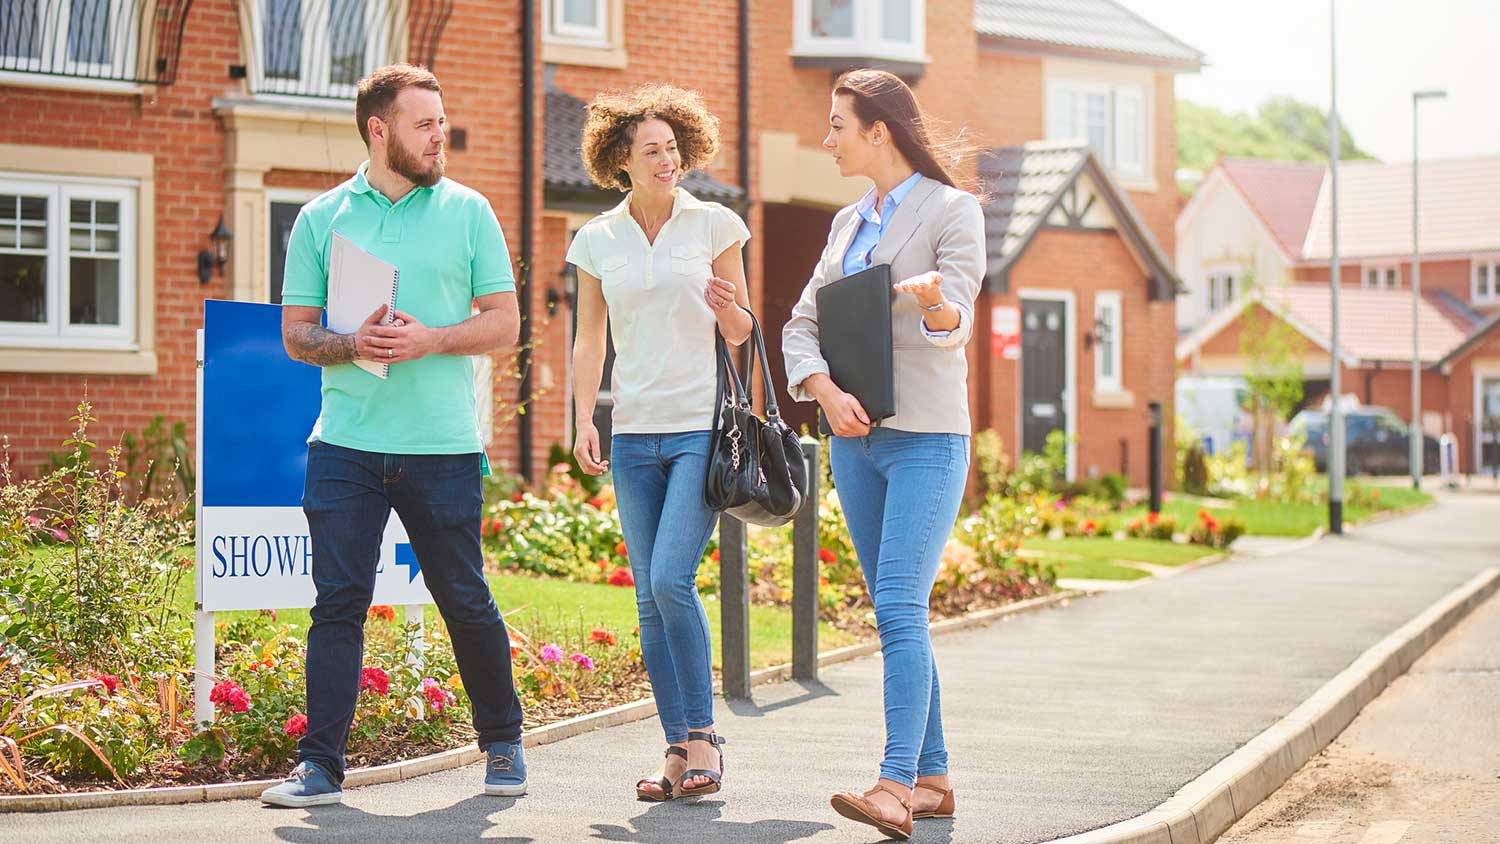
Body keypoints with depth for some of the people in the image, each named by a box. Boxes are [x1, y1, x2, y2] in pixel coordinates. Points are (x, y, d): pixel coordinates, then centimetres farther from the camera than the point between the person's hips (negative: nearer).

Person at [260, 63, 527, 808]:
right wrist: (353, 344, -13)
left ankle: (503, 745, 24)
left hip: (443, 445, 0)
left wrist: (429, 340, -12)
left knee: (466, 602, 6)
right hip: (346, 442, 1)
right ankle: (320, 766, 3)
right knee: (338, 604, -2)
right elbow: (296, 333, 8)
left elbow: (504, 323, 4)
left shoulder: (468, 212, 6)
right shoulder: (320, 219, 8)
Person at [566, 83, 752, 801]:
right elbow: (589, 341, 13)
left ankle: (702, 734, -4)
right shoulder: (597, 240, 8)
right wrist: (583, 419, 2)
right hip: (634, 434, 3)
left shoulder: (714, 224, 2)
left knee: (671, 578, -17)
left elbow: (742, 334, 8)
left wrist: (727, 309, -14)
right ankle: (677, 748, 11)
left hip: (703, 426, -3)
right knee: (649, 597, 3)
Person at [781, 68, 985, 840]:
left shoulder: (952, 210, -4)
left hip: (927, 436, -7)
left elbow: (956, 323, -16)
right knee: (896, 616, 7)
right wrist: (825, 391, -9)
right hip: (856, 436, 7)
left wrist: (934, 300, -39)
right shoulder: (849, 223, 15)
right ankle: (933, 778, 13)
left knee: (900, 608, -17)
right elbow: (801, 327, 11)